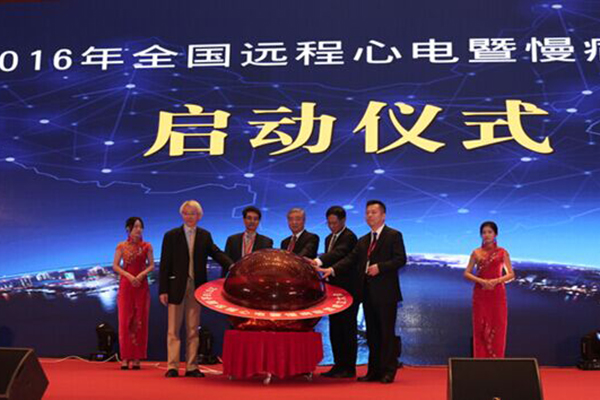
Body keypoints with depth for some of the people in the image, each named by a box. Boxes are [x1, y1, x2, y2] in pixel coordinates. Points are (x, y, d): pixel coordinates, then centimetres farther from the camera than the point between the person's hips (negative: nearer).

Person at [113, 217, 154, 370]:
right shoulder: (121, 246, 4)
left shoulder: (147, 246, 6)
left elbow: (151, 265, 4)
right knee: (125, 320, -2)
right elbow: (115, 266, 0)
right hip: (125, 284, -1)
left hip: (141, 285, 1)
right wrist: (129, 276, -13)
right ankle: (125, 358, 2)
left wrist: (141, 274, -14)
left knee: (140, 320, -1)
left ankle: (137, 358, 4)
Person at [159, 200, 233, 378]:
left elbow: (217, 254, -1)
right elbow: (165, 265, -3)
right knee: (174, 329, 2)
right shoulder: (171, 236, 0)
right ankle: (172, 367, 6)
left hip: (196, 287, 2)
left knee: (193, 329, 7)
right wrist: (163, 290, -9)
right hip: (176, 287, -2)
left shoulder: (205, 236, 8)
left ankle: (191, 367, 12)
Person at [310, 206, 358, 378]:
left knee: (348, 329, -4)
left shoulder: (349, 237, -11)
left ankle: (349, 368, 1)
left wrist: (319, 261, -44)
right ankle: (338, 365, 18)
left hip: (347, 289, -9)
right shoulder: (329, 238, 18)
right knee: (334, 330, 11)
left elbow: (339, 253, -29)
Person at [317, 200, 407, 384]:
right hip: (368, 293, 7)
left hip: (385, 292, -6)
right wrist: (333, 269, -6)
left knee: (387, 332, -4)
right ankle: (374, 371, 15)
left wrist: (380, 267, -20)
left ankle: (388, 371, 2)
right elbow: (351, 260, 8)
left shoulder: (394, 236, 0)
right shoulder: (363, 241, 18)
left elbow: (400, 259, -10)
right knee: (372, 334, 9)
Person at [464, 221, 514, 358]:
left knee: (497, 328, -2)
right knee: (480, 328, 0)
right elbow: (466, 273, 4)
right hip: (480, 294, 1)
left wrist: (496, 281, -14)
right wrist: (481, 281, -12)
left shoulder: (502, 252, 4)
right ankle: (481, 360, 5)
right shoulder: (476, 253, 6)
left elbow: (511, 275, 3)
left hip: (497, 294, 0)